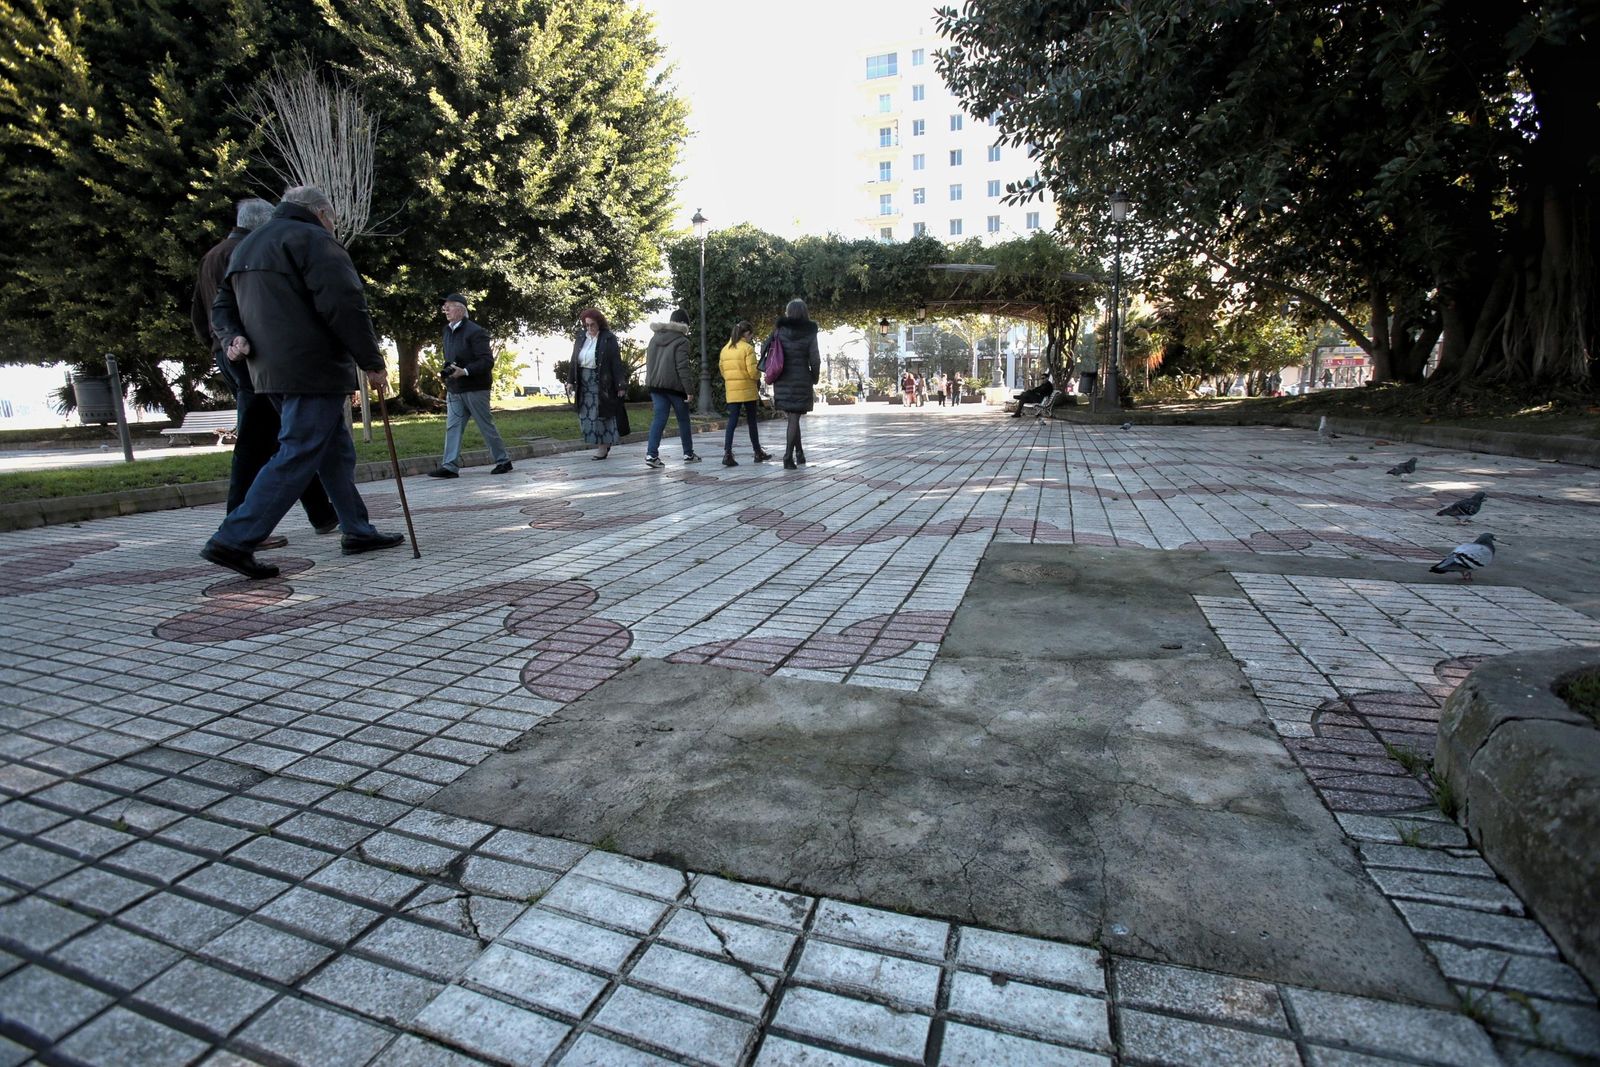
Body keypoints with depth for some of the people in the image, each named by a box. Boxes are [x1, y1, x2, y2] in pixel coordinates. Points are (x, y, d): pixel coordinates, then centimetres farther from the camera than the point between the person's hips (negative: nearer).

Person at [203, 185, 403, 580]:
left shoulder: (247, 247, 24)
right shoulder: (314, 239, -6)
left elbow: (223, 306, 22)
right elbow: (344, 305, -16)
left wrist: (233, 338, 6)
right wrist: (373, 363, -12)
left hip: (270, 372, 10)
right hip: (314, 371, -10)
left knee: (336, 452, 15)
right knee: (297, 458, -9)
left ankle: (358, 531, 19)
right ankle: (234, 541, -11)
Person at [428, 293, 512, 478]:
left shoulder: (475, 331, -12)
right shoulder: (447, 331, 13)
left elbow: (487, 361, -18)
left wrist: (464, 371, -24)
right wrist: (446, 370, 5)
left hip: (475, 388, -7)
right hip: (454, 390, 7)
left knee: (487, 426, 1)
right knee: (452, 427, 1)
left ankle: (503, 461, 14)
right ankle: (450, 466, 0)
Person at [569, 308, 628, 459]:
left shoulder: (609, 339, -7)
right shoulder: (581, 338, 8)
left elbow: (616, 362, -10)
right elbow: (574, 361, 11)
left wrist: (620, 385, -14)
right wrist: (572, 382, 7)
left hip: (602, 383, -6)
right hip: (584, 384, 6)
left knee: (601, 414, -2)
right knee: (585, 416, 7)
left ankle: (603, 447, 8)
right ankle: (604, 442, 21)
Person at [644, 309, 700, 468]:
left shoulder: (654, 338, 13)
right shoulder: (681, 341, -9)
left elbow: (649, 361, 18)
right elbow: (683, 367, -15)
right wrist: (688, 390, -13)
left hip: (655, 384, 5)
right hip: (674, 385, -5)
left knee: (659, 418, 1)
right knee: (683, 420, 9)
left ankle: (651, 454, -12)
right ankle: (688, 454, 19)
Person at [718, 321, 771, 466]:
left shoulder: (725, 349, 9)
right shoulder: (748, 348, -10)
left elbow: (722, 370, 11)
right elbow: (753, 372, -15)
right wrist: (758, 376, 5)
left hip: (731, 391, 4)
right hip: (748, 390, -4)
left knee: (732, 422, 2)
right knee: (752, 422, 8)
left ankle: (727, 453, -13)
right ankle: (758, 453, 21)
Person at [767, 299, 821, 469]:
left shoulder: (779, 330, 0)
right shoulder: (809, 334, -4)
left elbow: (765, 350, 1)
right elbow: (815, 360, -7)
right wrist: (815, 378, 9)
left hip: (782, 381, 2)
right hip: (801, 381, -2)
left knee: (792, 417, 16)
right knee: (794, 418, 2)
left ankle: (799, 454, 16)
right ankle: (788, 458, -2)